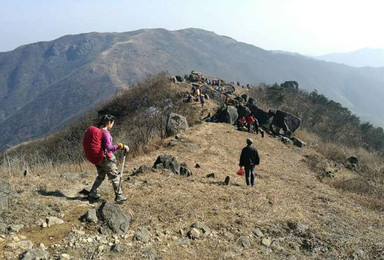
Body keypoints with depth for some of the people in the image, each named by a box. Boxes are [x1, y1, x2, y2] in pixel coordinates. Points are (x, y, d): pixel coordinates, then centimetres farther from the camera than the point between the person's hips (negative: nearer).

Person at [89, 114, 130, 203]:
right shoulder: (105, 133, -23)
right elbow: (108, 147, -35)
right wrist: (121, 146, -34)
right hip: (106, 159, -8)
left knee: (100, 176, 25)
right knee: (115, 177, 6)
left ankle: (92, 193, 31)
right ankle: (119, 196, 13)